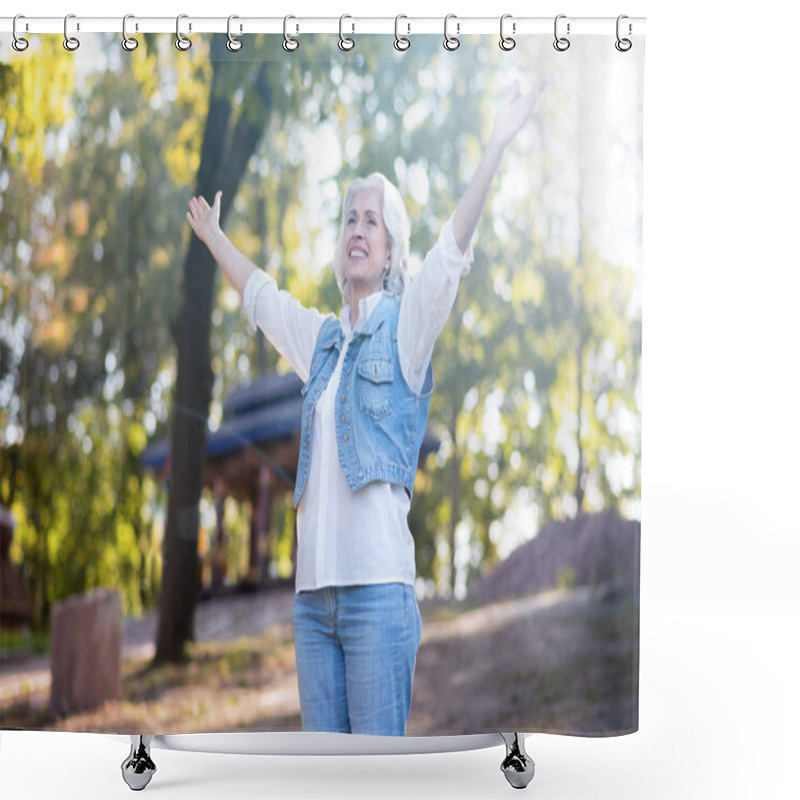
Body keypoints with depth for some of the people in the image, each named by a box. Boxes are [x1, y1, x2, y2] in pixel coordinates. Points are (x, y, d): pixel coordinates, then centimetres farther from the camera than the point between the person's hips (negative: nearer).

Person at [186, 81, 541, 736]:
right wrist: (213, 237, 50)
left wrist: (497, 146, -18)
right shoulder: (321, 337, 20)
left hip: (378, 583, -6)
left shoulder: (405, 325, 4)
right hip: (314, 587, 6)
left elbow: (452, 250, -10)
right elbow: (260, 294, 37)